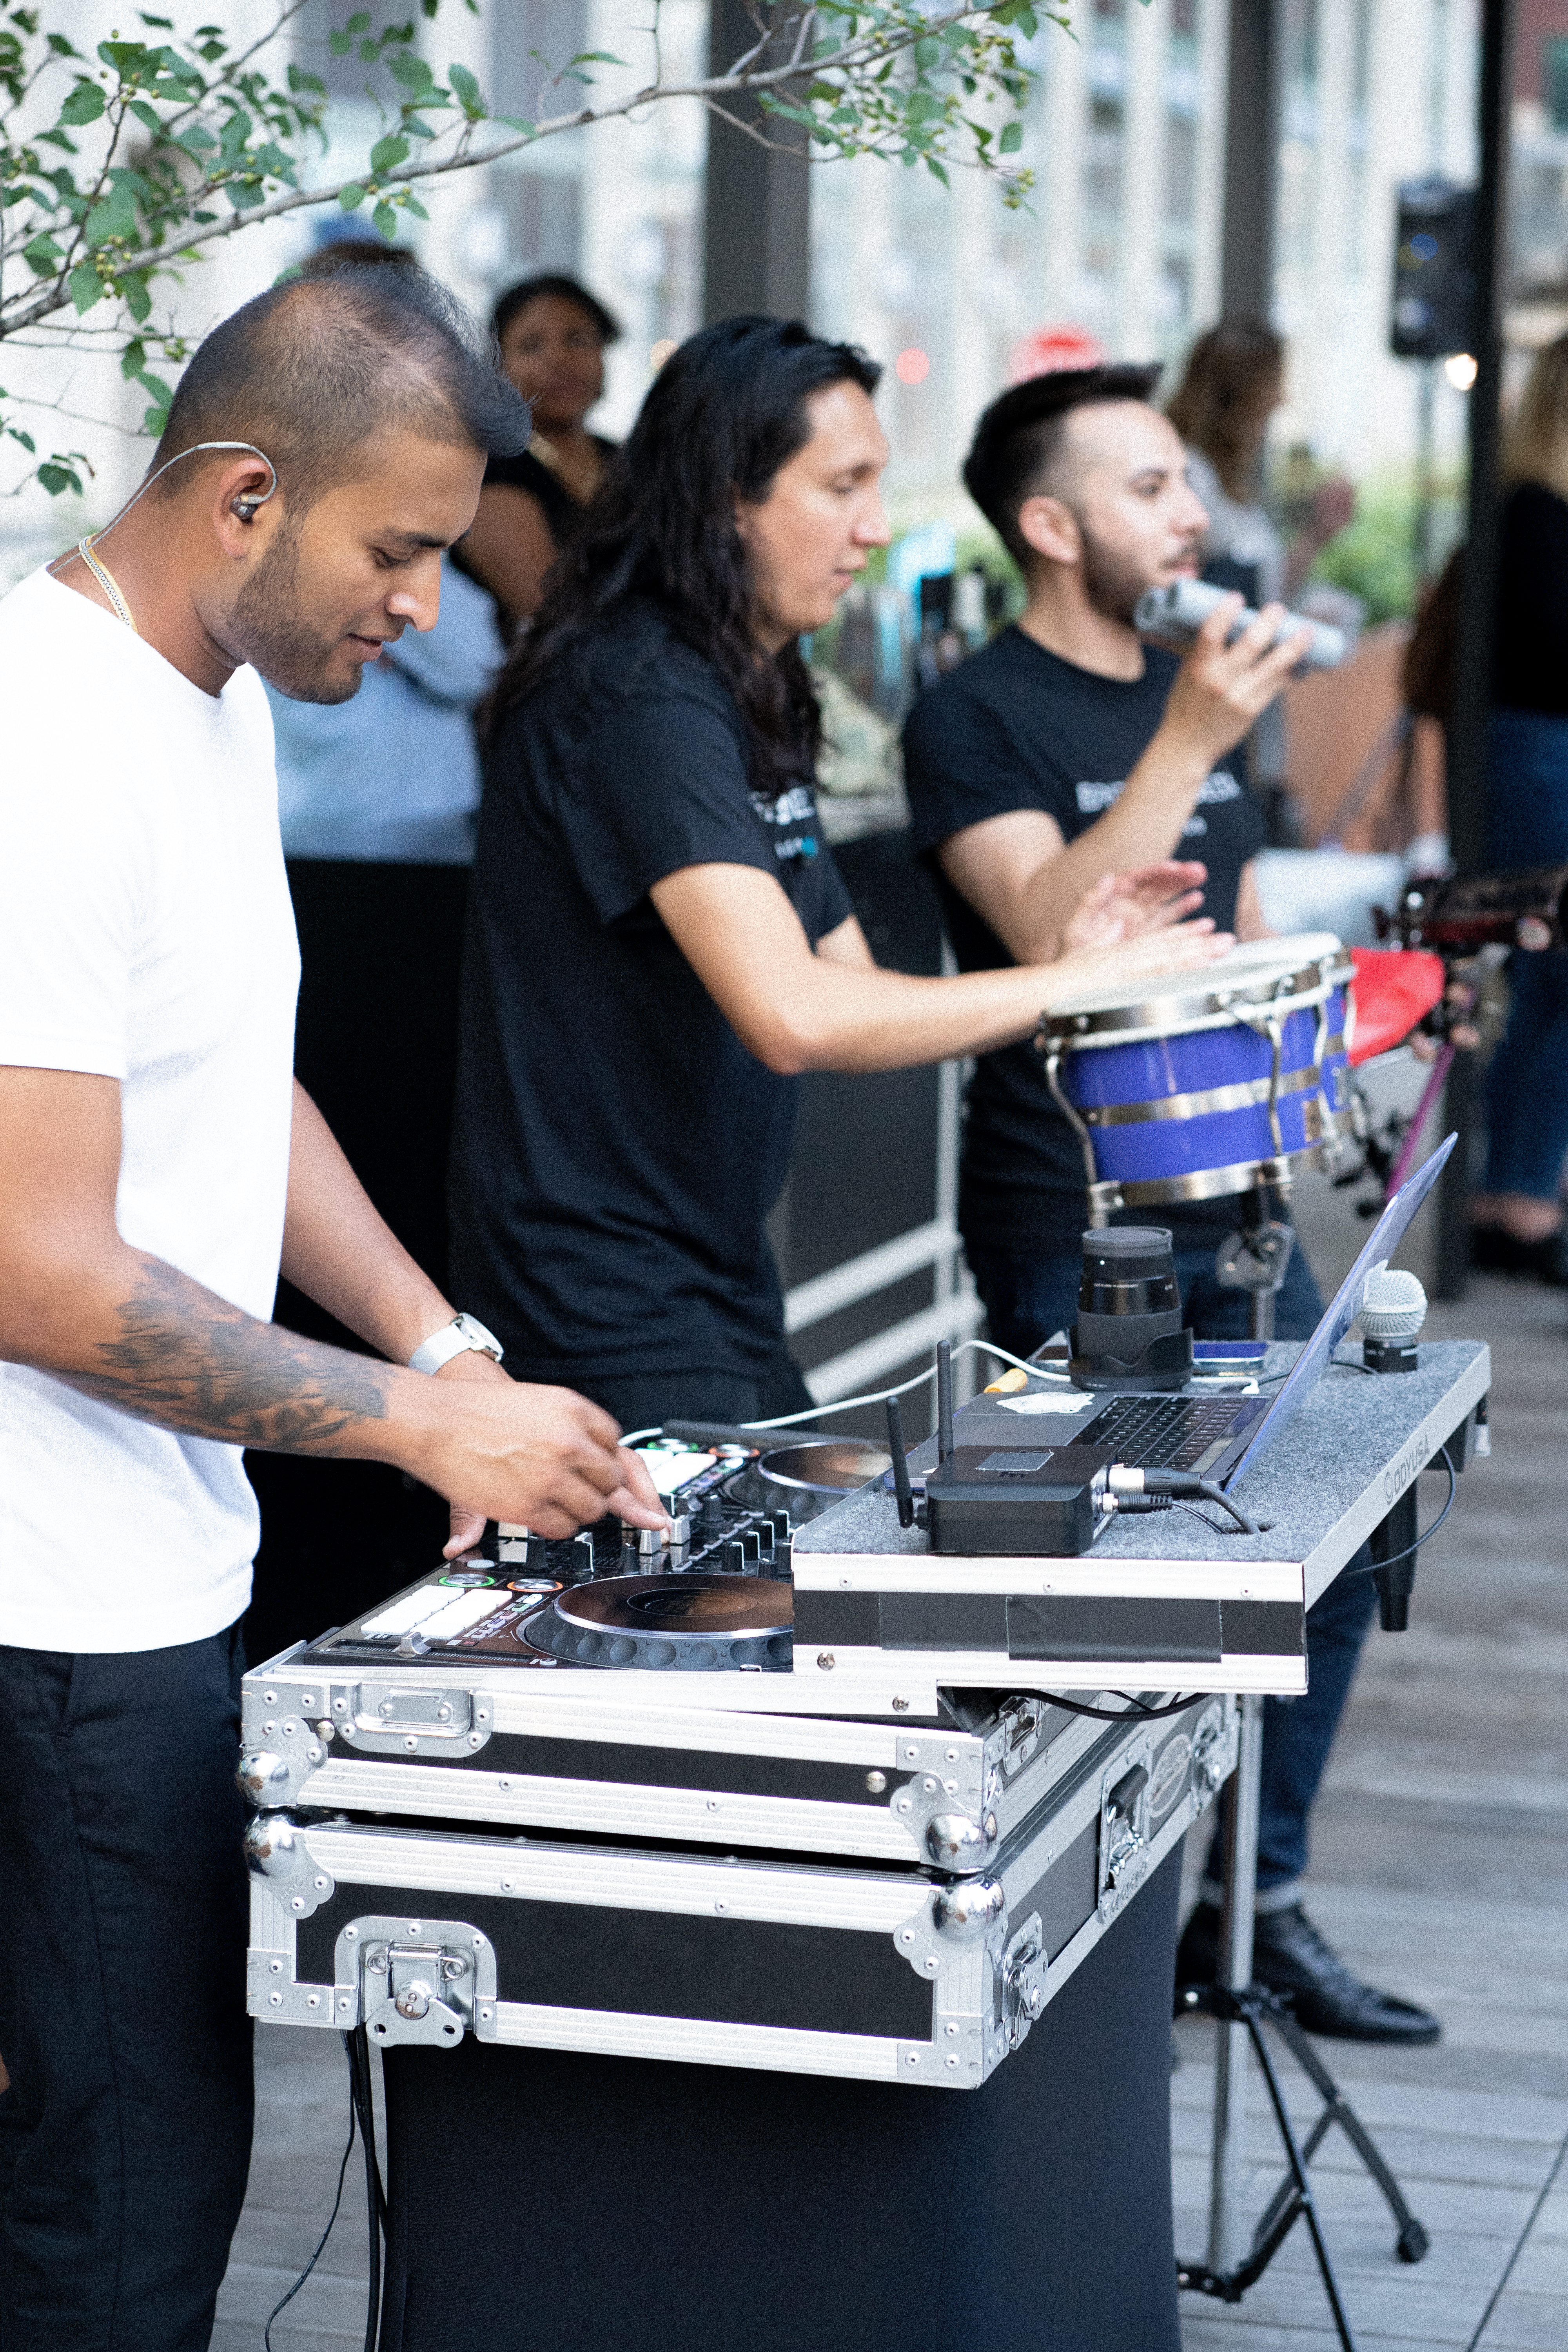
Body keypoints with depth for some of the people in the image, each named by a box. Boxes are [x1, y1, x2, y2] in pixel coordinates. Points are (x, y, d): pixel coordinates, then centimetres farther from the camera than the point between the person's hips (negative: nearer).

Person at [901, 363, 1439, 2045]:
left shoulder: (1189, 692, 16)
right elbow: (1050, 932, -25)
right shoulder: (978, 719, -9)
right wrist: (1185, 744, -28)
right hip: (1071, 1228, -8)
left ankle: (1258, 1898, 21)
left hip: (1231, 1202, 8)